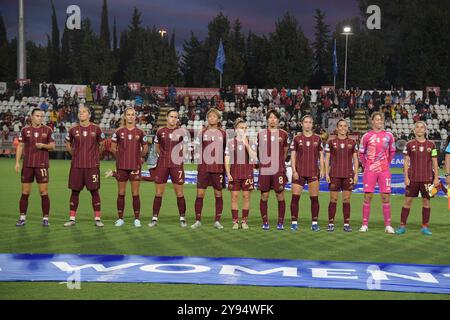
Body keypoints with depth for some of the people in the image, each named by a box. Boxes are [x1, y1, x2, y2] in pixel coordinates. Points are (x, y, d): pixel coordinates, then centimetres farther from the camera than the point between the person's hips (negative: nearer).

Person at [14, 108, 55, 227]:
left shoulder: (47, 130, 3)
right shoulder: (25, 130, 6)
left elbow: (52, 146, 4)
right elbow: (20, 146, 8)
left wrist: (43, 145, -16)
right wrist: (17, 162, 1)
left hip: (42, 165, -1)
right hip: (27, 165, 1)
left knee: (44, 192, -3)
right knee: (25, 192, 4)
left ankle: (45, 218, 4)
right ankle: (22, 218, 12)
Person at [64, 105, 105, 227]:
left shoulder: (96, 129, 0)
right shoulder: (73, 130, 3)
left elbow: (101, 144, 12)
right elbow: (68, 144, 18)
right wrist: (75, 154, 11)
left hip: (92, 165, -1)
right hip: (76, 165, 1)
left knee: (94, 191, 1)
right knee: (75, 191, 4)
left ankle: (97, 218, 7)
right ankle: (72, 218, 12)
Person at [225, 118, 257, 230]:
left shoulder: (251, 142, 6)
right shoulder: (231, 142, 6)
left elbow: (254, 157, -7)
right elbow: (227, 159, 4)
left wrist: (247, 145, -13)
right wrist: (228, 173, -5)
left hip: (247, 172, 0)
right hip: (234, 172, 0)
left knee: (246, 196, 0)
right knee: (234, 196, -1)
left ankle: (244, 221, 8)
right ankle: (235, 221, 4)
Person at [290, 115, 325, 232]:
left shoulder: (317, 138, 7)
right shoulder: (297, 138, 4)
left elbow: (321, 155, 11)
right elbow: (293, 155, 3)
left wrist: (322, 169, 1)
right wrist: (294, 171, -6)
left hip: (314, 172, 1)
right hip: (299, 172, -1)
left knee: (314, 198, 1)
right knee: (295, 197, -4)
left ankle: (314, 223, 8)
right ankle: (294, 222, 5)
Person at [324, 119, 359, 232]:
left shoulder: (352, 142, 9)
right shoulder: (331, 142, 5)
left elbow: (355, 159, 9)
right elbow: (327, 158, 5)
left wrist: (356, 174, 2)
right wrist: (326, 173, -3)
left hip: (348, 175, 1)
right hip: (334, 175, -1)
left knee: (346, 200, 3)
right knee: (333, 199, 0)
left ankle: (346, 224, 8)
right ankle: (331, 224, 5)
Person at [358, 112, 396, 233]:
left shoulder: (388, 135, 6)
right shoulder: (367, 136, 2)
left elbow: (392, 152, 15)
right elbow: (361, 153, 8)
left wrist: (387, 163, 8)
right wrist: (365, 165, 3)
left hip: (384, 171, 1)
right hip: (370, 171, -1)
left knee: (386, 197, 0)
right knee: (367, 197, -1)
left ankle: (388, 225, 5)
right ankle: (365, 225, 5)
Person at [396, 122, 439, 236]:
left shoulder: (431, 145, 5)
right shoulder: (409, 144, 3)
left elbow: (435, 162, 6)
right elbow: (406, 162, 3)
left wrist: (436, 178, 1)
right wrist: (406, 177, -4)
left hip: (427, 178, 1)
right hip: (412, 178, -1)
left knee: (426, 201, 4)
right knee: (407, 201, 0)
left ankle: (425, 227, 13)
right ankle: (402, 226, 6)